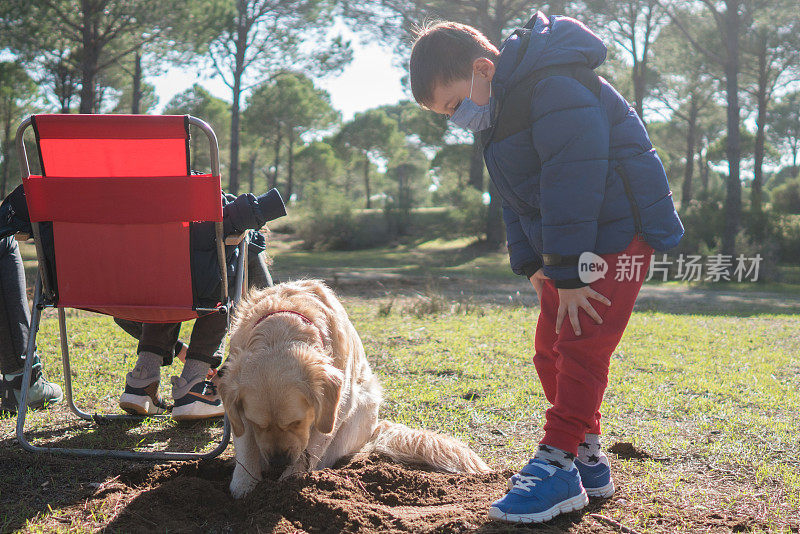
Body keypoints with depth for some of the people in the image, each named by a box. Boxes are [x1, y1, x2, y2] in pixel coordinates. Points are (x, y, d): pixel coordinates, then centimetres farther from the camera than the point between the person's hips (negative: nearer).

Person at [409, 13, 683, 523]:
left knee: (581, 348, -12)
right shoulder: (501, 110, 9)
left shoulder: (557, 90, -23)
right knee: (551, 351, 9)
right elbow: (519, 198, 17)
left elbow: (571, 187, -26)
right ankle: (587, 458, 18)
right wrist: (533, 264, 9)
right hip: (567, 248, 10)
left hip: (614, 237, -10)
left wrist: (569, 274, -24)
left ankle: (557, 466, -8)